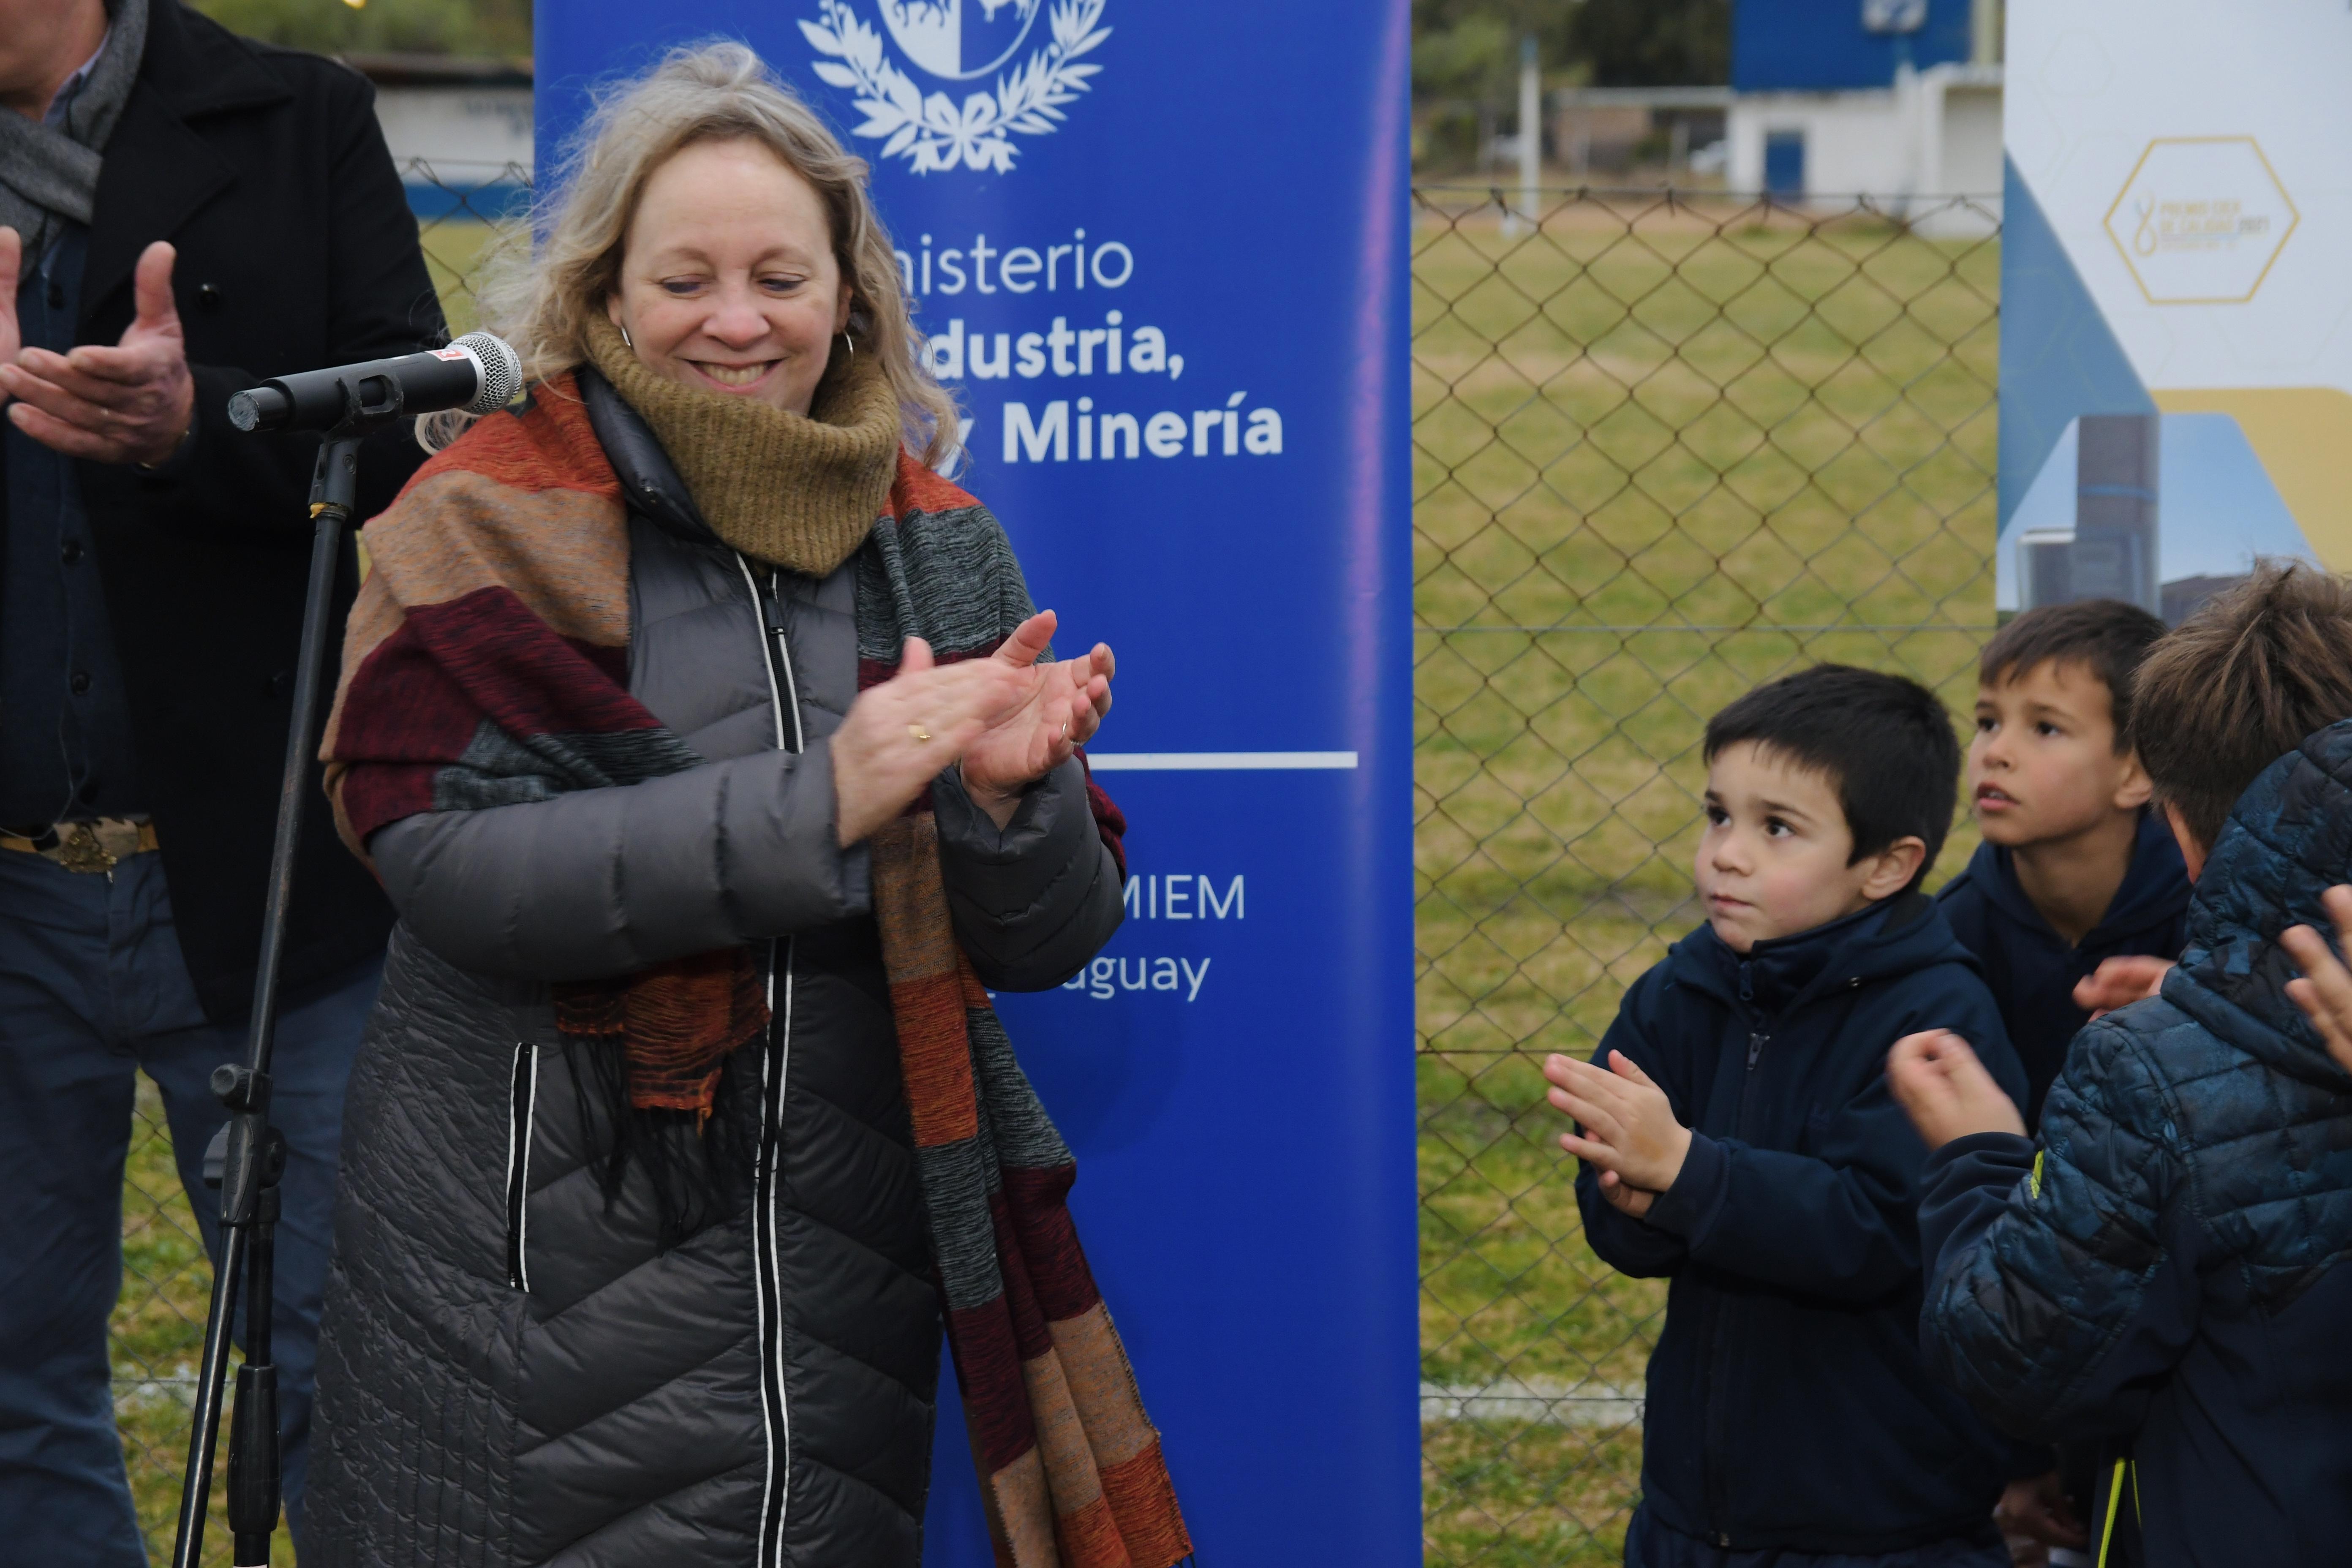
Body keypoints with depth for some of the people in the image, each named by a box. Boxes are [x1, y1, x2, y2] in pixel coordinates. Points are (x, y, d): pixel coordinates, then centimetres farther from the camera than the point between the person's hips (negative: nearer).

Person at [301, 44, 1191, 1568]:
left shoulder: (929, 541, 7)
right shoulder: (493, 522, -4)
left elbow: (1052, 939, 4)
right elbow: (454, 864, -19)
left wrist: (1007, 793, -18)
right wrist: (816, 802, -25)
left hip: (845, 1272, 4)